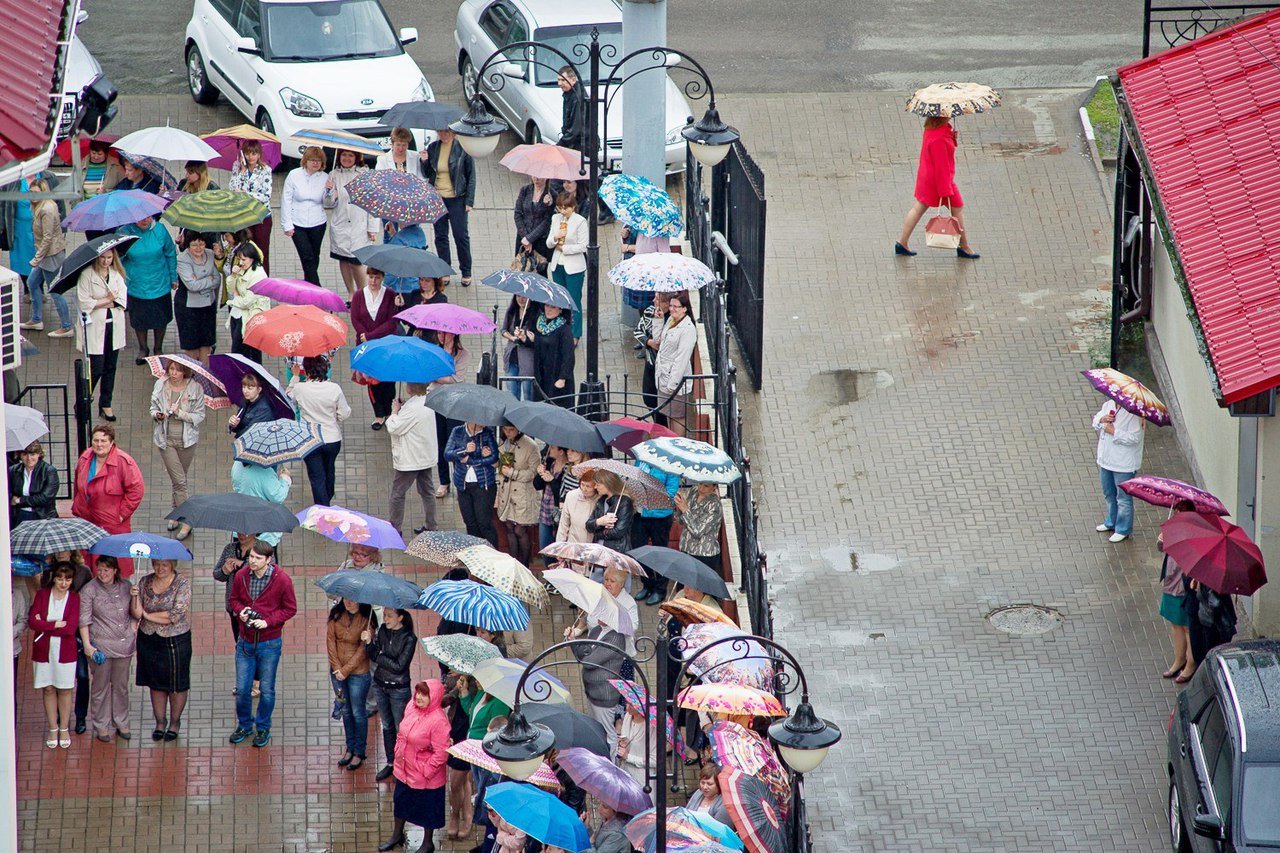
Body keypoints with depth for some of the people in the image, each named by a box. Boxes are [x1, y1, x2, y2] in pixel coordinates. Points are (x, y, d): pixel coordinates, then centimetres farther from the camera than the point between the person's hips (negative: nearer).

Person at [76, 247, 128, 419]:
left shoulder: (117, 274, 5)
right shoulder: (87, 275, -9)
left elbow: (122, 299, -2)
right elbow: (83, 302, -15)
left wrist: (99, 303, -13)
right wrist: (107, 300, -12)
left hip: (114, 327, 5)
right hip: (95, 327, -5)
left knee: (110, 368, 10)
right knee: (96, 369, -7)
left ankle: (106, 405, 22)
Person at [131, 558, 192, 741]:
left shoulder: (182, 583, -10)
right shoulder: (145, 582, 2)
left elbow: (176, 614, -18)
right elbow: (137, 614, -2)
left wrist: (148, 615, -10)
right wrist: (135, 597, -21)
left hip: (175, 641, -4)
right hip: (149, 641, 4)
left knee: (176, 685, 7)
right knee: (156, 684, 12)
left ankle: (175, 722, 23)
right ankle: (160, 722, 25)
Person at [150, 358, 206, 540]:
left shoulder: (195, 389, -8)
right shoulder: (160, 386, -3)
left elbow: (199, 416, -7)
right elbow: (153, 408, 8)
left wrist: (181, 413, -22)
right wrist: (157, 415, -15)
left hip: (187, 439, 0)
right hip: (166, 439, 0)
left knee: (179, 479, 13)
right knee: (179, 481, -6)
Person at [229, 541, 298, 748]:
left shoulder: (282, 580, -13)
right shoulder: (241, 577, -4)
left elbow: (290, 609, -6)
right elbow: (234, 599, 13)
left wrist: (268, 621, -18)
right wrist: (240, 610, -10)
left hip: (269, 643, -3)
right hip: (245, 642, 3)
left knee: (266, 690, 8)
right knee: (242, 688, 7)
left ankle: (263, 728, 26)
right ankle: (244, 725, 29)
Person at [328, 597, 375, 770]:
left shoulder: (366, 619, -16)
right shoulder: (336, 614, -5)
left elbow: (363, 650, -16)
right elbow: (331, 641, -3)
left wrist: (346, 670, -16)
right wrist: (337, 667, -10)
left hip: (358, 673, -4)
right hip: (338, 670, 4)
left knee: (358, 712, 6)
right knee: (345, 711, 17)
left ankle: (359, 752, 19)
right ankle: (350, 748, 30)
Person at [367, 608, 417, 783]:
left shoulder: (409, 638, -17)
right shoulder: (382, 630, -1)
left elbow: (399, 666, -19)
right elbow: (374, 656, 1)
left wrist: (380, 657, -13)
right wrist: (370, 643, -16)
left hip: (398, 688, -5)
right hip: (379, 685, 5)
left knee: (400, 729, 2)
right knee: (387, 726, 16)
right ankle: (390, 763, 27)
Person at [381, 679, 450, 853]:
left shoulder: (438, 721, -29)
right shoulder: (411, 707, -7)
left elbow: (441, 753, -25)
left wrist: (427, 771, -20)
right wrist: (397, 753, 10)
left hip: (426, 778, -7)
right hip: (404, 770, 7)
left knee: (427, 809, 14)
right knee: (401, 801, 25)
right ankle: (397, 835, 48)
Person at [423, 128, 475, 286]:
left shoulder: (463, 148, -6)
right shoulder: (433, 148, 4)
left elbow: (471, 176, -3)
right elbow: (427, 175, 12)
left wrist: (469, 201, -7)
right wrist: (424, 162, -9)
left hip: (456, 199, -4)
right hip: (437, 199, 4)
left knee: (461, 235, 1)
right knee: (441, 236, 8)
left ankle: (466, 273, 13)